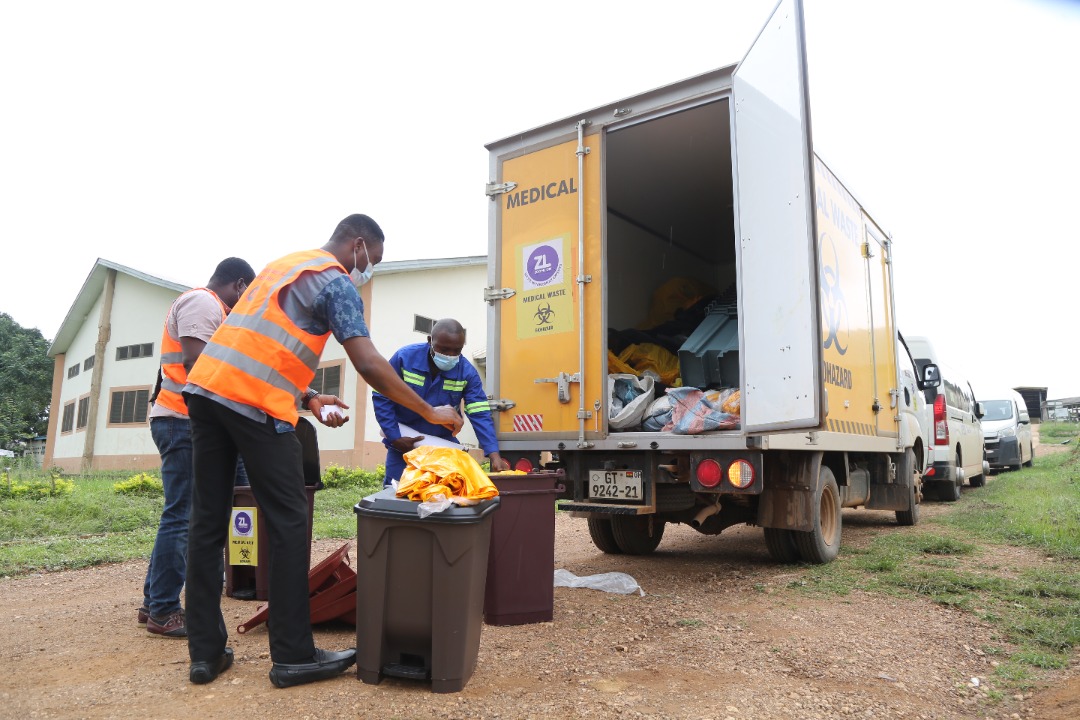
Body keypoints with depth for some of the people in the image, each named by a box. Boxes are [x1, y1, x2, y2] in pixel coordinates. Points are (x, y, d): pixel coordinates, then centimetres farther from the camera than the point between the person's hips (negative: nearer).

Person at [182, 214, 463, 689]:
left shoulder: (285, 265, 26)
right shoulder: (336, 281, -2)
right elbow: (368, 365, -12)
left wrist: (309, 399, 18)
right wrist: (429, 412, -4)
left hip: (204, 388, 9)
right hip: (253, 404, -9)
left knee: (208, 521, 10)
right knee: (288, 521, -1)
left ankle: (206, 652, 17)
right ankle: (292, 656, 5)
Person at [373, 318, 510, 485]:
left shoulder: (467, 372, -16)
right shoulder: (404, 357, -19)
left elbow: (480, 415, -21)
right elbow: (381, 397, -11)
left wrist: (495, 456, -33)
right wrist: (395, 438, -16)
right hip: (403, 443, -1)